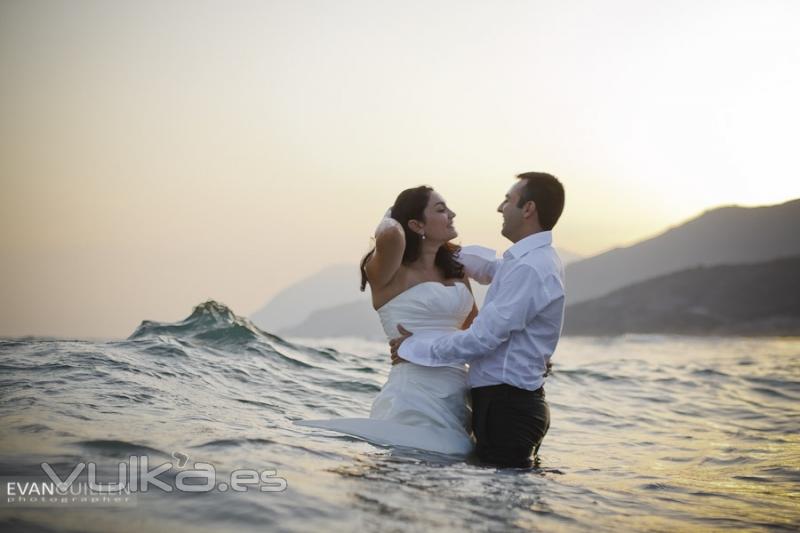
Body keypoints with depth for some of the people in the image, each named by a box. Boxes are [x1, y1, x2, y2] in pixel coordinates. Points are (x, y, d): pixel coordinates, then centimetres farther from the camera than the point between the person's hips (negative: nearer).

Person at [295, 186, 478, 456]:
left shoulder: (455, 269, 16)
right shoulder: (390, 274, -6)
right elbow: (390, 235, -28)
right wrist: (389, 219, -5)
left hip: (457, 400, 8)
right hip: (415, 399, -8)